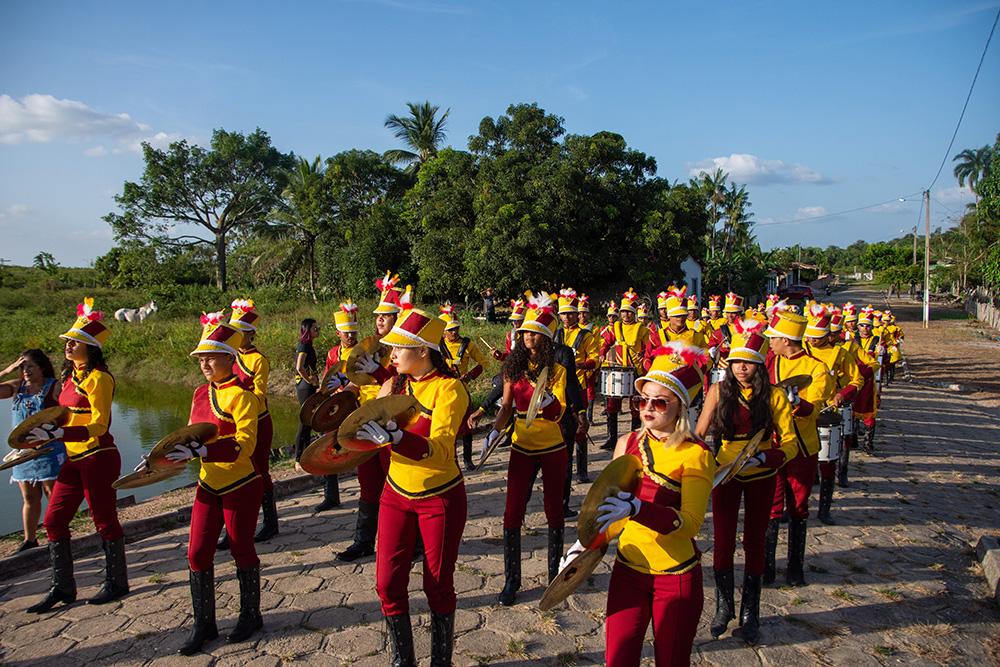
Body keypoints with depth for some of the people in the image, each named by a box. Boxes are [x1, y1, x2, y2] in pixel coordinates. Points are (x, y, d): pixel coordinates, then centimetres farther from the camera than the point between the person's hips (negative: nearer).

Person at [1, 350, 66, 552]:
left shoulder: (55, 387, -8)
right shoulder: (16, 387, 7)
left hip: (49, 450, -5)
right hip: (23, 451, 5)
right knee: (29, 498, 15)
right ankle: (29, 539, 26)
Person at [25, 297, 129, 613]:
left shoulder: (99, 378, -15)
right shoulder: (71, 376, 11)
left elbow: (98, 426, -21)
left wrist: (57, 433, -29)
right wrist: (43, 437, 14)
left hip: (99, 458, -9)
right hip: (74, 459, 9)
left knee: (105, 521, 3)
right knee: (53, 520, 11)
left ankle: (117, 583, 20)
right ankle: (62, 587, 23)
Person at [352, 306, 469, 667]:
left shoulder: (448, 388, -18)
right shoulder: (394, 384, 1)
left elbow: (440, 450, -31)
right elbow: (372, 434, 8)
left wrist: (394, 436, -45)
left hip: (440, 499, -5)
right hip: (396, 494, 5)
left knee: (438, 585, 8)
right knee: (388, 583, 6)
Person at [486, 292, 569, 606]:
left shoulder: (557, 369, -8)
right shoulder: (514, 366, 0)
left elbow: (558, 413, -16)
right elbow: (507, 407, 6)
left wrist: (546, 398, -37)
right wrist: (495, 430, -11)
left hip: (552, 448, -2)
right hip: (522, 447, 2)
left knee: (554, 510, 10)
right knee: (512, 512, 0)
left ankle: (555, 572, 29)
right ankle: (511, 579, 14)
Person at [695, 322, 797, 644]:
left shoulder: (774, 395, -12)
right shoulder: (719, 390, -9)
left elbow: (789, 443, -12)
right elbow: (700, 432, -1)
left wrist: (763, 457, -27)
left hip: (760, 478, -1)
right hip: (725, 474, 1)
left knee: (754, 543, 10)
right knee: (723, 542, 5)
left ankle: (749, 614, 26)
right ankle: (724, 606, 27)